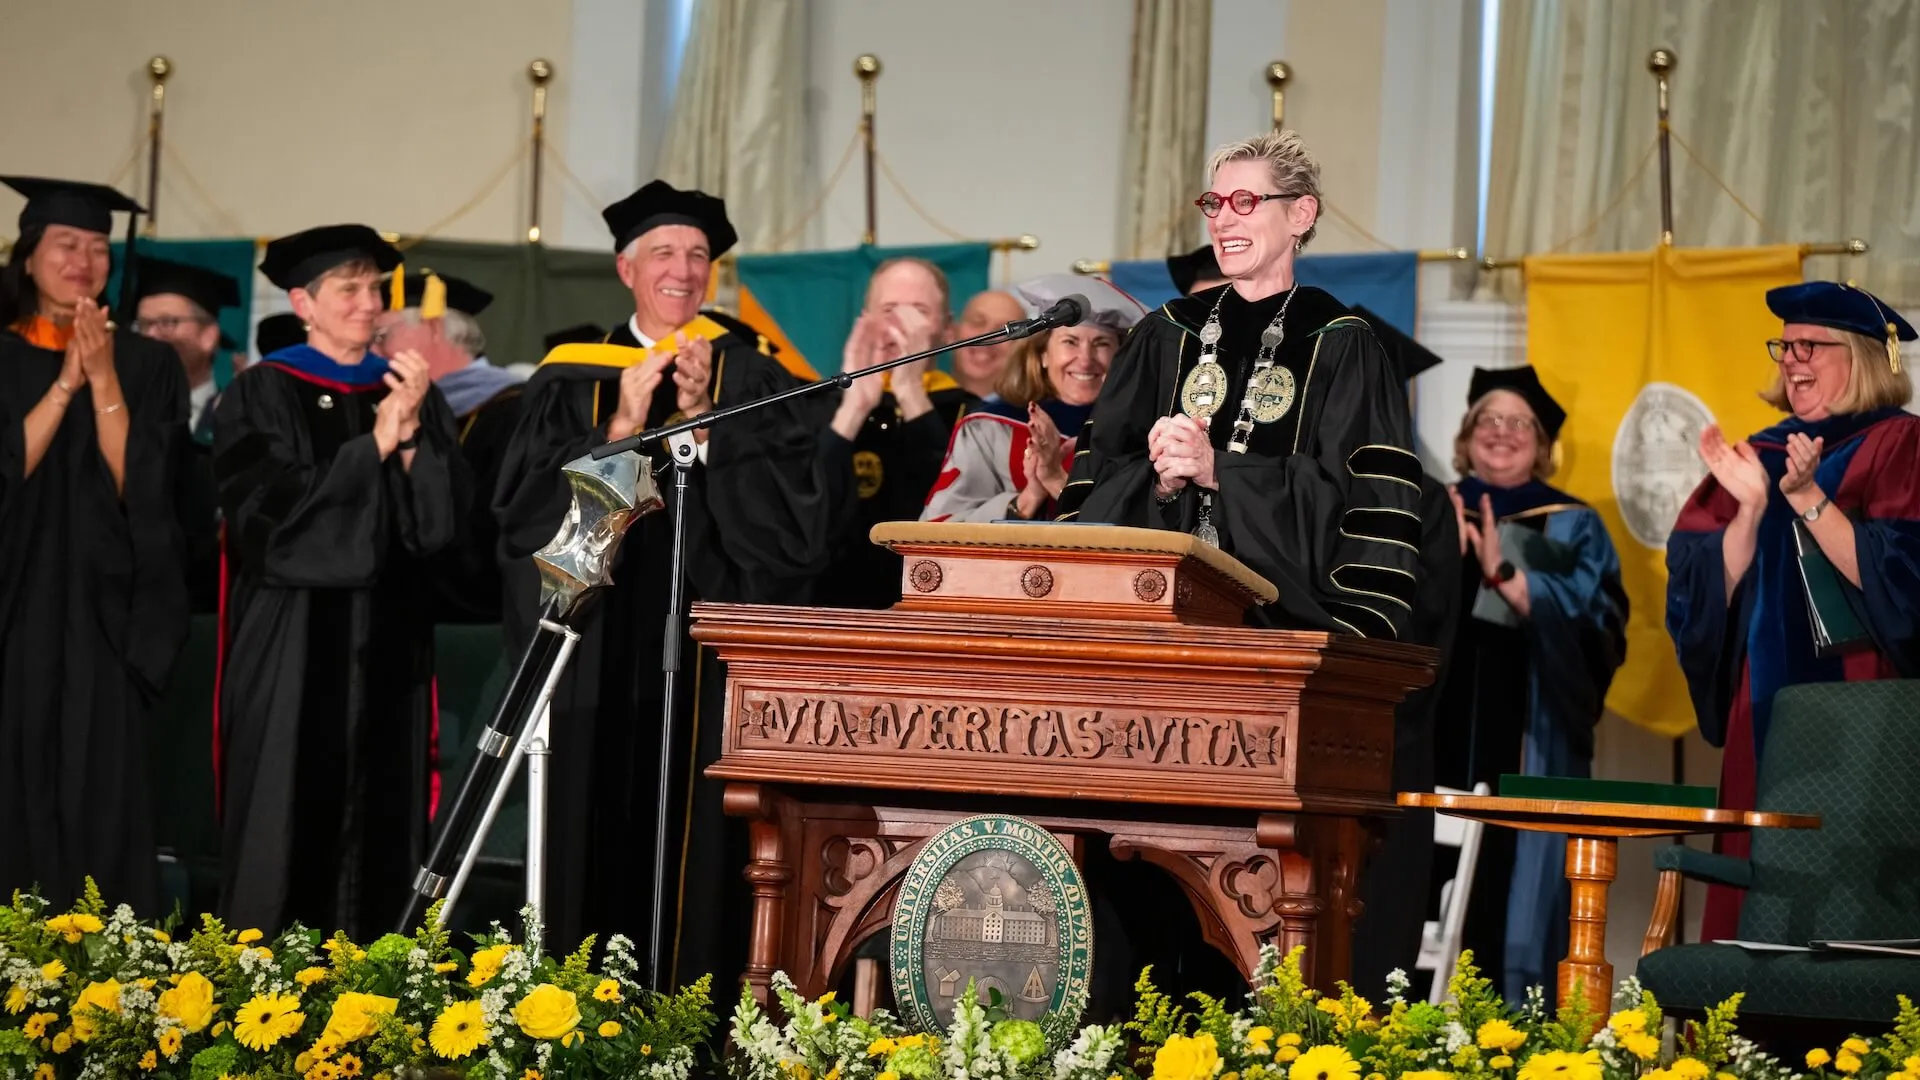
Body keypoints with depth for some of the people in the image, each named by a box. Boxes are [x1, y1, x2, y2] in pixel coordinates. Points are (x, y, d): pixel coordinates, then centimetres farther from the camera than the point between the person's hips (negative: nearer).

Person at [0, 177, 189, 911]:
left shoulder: (147, 366, 6)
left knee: (101, 807, -4)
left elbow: (138, 486, -5)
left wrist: (103, 382, -13)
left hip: (104, 621, 0)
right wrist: (65, 382, -13)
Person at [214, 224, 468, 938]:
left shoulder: (411, 392, 11)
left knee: (378, 812, 2)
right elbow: (264, 508, -13)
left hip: (388, 638, 4)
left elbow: (445, 513, 2)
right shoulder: (263, 393, 0)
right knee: (290, 813, -5)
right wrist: (371, 446, -16)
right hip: (292, 637, -3)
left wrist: (413, 436, -15)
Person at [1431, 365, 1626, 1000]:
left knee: (1513, 871, -6)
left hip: (1528, 739, -1)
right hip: (1436, 728, 1)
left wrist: (1503, 574, -17)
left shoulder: (1572, 528, 11)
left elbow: (1593, 615, -6)